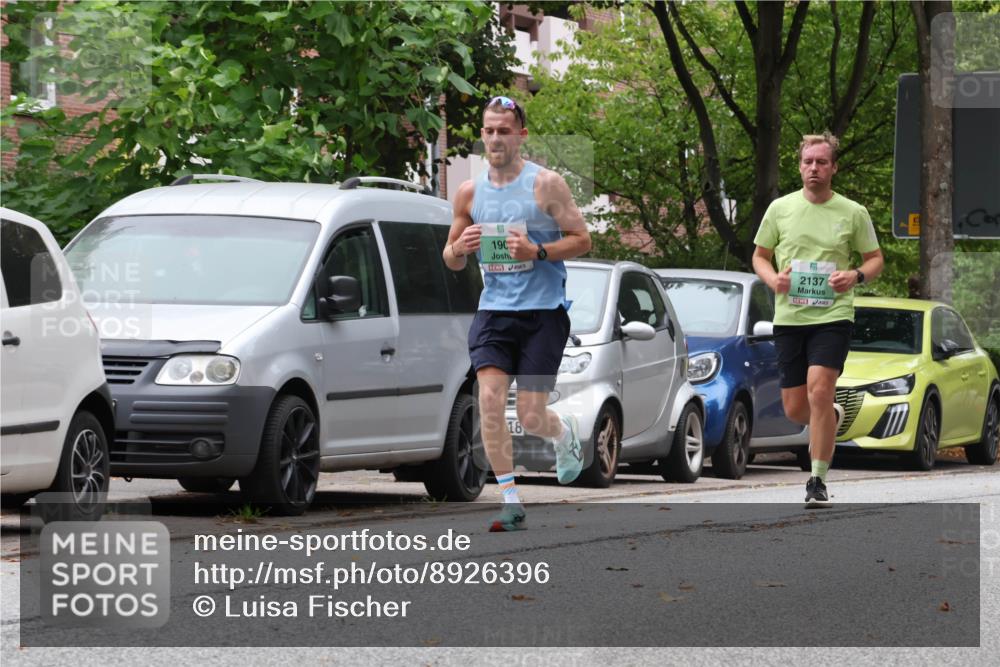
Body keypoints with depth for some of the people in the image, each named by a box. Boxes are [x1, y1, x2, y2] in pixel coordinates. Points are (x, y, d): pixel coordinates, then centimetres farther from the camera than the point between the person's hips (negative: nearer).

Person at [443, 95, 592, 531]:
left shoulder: (546, 184, -4)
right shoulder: (470, 193, 8)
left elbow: (582, 240, -3)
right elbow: (451, 259, 17)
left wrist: (538, 252, -19)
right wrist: (458, 249, -8)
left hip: (543, 311, -3)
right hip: (494, 310, 3)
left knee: (531, 416, -4)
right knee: (490, 398, -16)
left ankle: (565, 433, 34)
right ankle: (511, 502, -10)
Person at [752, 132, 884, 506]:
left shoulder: (853, 213, 2)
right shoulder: (780, 209, 6)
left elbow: (875, 259, 11)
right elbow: (760, 256, 15)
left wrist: (856, 275, -11)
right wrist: (772, 279, -6)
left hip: (833, 317, -3)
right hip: (788, 318, 3)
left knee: (820, 391, -20)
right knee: (794, 408, 5)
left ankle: (818, 479, -12)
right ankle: (832, 419, 41)